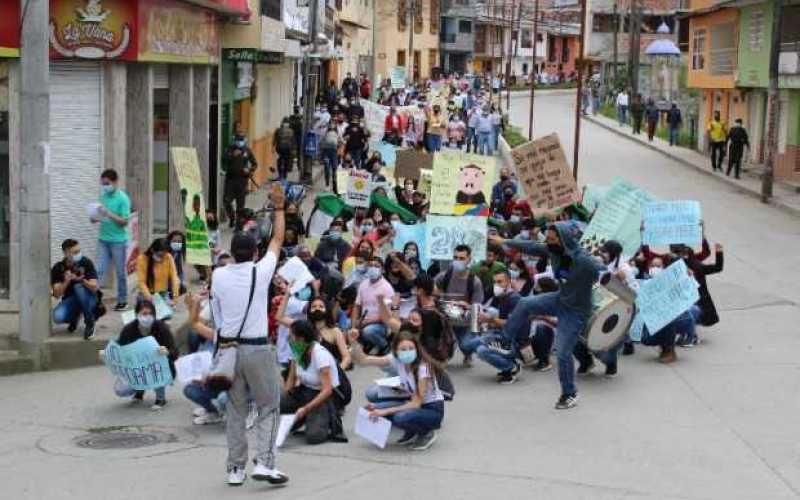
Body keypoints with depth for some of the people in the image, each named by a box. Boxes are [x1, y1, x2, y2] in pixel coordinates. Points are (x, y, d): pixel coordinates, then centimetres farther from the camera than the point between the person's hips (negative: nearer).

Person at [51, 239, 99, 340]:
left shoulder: (86, 262, -12)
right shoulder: (58, 268, -8)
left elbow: (94, 287, -18)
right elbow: (56, 294, -12)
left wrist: (81, 279, -36)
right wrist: (66, 281, -29)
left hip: (88, 299, -1)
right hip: (69, 300, 1)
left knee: (79, 287, -34)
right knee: (57, 317, -30)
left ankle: (90, 322, -20)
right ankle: (74, 318, 8)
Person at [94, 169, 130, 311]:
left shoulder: (122, 199, -11)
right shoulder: (103, 196, 6)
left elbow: (124, 221, -14)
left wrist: (108, 214, -25)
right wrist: (97, 218, -5)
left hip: (118, 241, -5)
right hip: (103, 239, 5)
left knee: (120, 272, 6)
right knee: (100, 270, 0)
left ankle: (122, 301, 16)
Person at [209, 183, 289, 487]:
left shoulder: (218, 275, 0)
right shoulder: (260, 272, -7)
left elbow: (216, 311, 6)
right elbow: (278, 240, 5)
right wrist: (279, 207, 16)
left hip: (228, 347, 3)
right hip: (257, 349, -3)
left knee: (235, 411, 10)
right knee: (268, 408, 5)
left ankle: (235, 469, 11)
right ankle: (264, 463, -7)